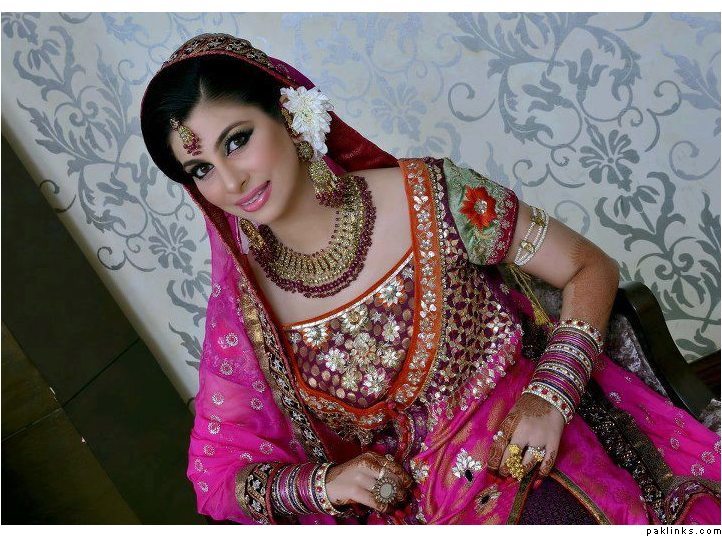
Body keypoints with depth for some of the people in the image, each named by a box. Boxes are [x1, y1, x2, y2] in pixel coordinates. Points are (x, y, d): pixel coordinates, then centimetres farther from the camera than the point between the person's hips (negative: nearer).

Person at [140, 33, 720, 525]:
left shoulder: (428, 198, -9)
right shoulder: (241, 314, -2)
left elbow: (591, 269, 1)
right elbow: (217, 474, 9)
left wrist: (549, 397, -13)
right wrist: (320, 483, -9)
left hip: (528, 452, -2)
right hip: (400, 508, 3)